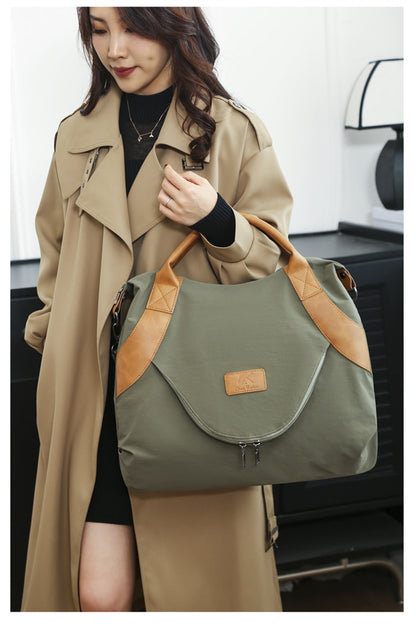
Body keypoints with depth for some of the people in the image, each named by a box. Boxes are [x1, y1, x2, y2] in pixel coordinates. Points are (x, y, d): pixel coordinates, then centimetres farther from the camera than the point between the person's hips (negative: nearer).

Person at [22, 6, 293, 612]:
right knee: (99, 593, -3)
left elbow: (274, 262, 3)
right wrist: (55, 337, 10)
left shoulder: (237, 132, 0)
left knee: (199, 577, 5)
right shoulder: (76, 136, 11)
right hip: (97, 388, 2)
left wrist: (217, 221, -15)